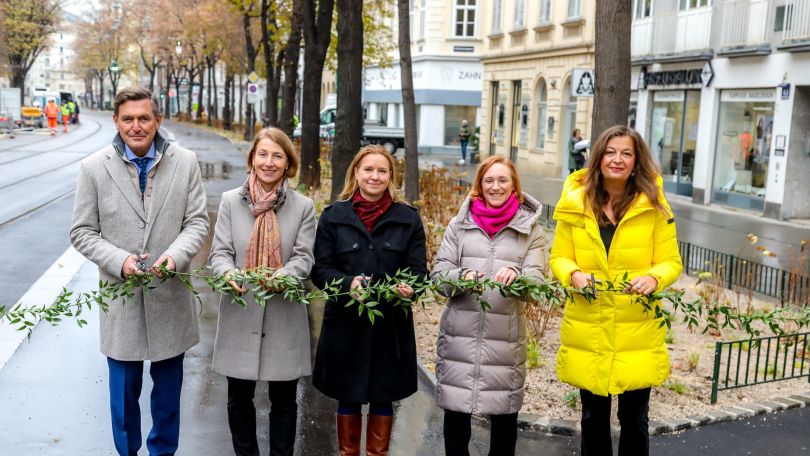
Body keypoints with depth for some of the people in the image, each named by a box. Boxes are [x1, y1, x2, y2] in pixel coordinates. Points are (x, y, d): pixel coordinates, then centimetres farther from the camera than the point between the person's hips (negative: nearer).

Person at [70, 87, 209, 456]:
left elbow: (197, 222, -1)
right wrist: (120, 261, -18)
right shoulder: (93, 168, -4)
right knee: (123, 389, 12)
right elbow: (83, 232, -1)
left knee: (168, 388, 16)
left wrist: (174, 256, -19)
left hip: (170, 296, 1)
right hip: (121, 296, -1)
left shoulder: (185, 162, -2)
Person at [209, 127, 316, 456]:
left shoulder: (303, 206, 0)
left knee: (284, 399, 11)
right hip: (240, 315, 1)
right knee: (239, 398, 13)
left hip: (285, 316, -1)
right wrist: (229, 274, -24)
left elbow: (304, 257, -4)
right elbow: (219, 253, -1)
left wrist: (282, 276, -25)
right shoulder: (231, 200, 2)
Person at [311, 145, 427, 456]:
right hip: (345, 324, 0)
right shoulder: (333, 216, 2)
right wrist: (348, 283, -22)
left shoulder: (408, 219, 3)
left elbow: (418, 270, 0)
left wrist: (409, 287, -23)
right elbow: (320, 269, -2)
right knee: (348, 398, 12)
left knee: (382, 398, 12)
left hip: (392, 325, 0)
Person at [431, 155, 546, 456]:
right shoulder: (459, 224, 8)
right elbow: (438, 274, 3)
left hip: (507, 337, -1)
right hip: (459, 335, 1)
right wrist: (462, 276, -19)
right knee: (455, 412, 9)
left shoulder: (531, 229, 5)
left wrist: (516, 276, -28)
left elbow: (536, 280, -5)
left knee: (504, 416, 9)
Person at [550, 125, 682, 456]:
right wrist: (574, 275, -16)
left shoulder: (654, 206, -2)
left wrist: (654, 278, -21)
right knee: (593, 417, 15)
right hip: (587, 331, 1)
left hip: (638, 332, -1)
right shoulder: (575, 203, 1)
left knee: (634, 419, 10)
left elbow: (671, 262, 1)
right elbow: (558, 258, 5)